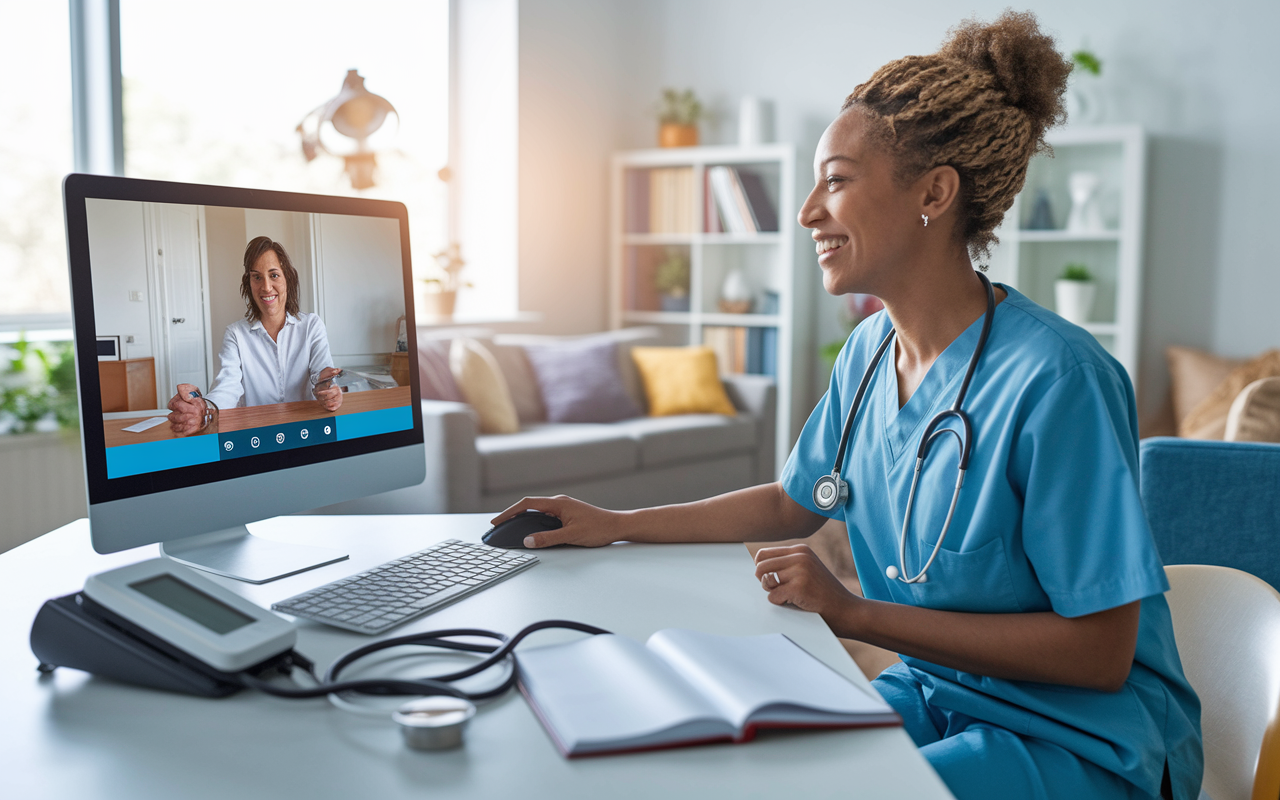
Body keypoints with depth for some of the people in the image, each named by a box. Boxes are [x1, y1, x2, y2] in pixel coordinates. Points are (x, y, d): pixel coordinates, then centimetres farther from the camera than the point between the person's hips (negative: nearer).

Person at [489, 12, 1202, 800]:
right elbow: (793, 503, 16)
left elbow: (1099, 653, -21)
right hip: (931, 694, 7)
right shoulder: (870, 351, 0)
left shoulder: (1055, 380, -24)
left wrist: (854, 612, -21)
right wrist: (616, 524, 12)